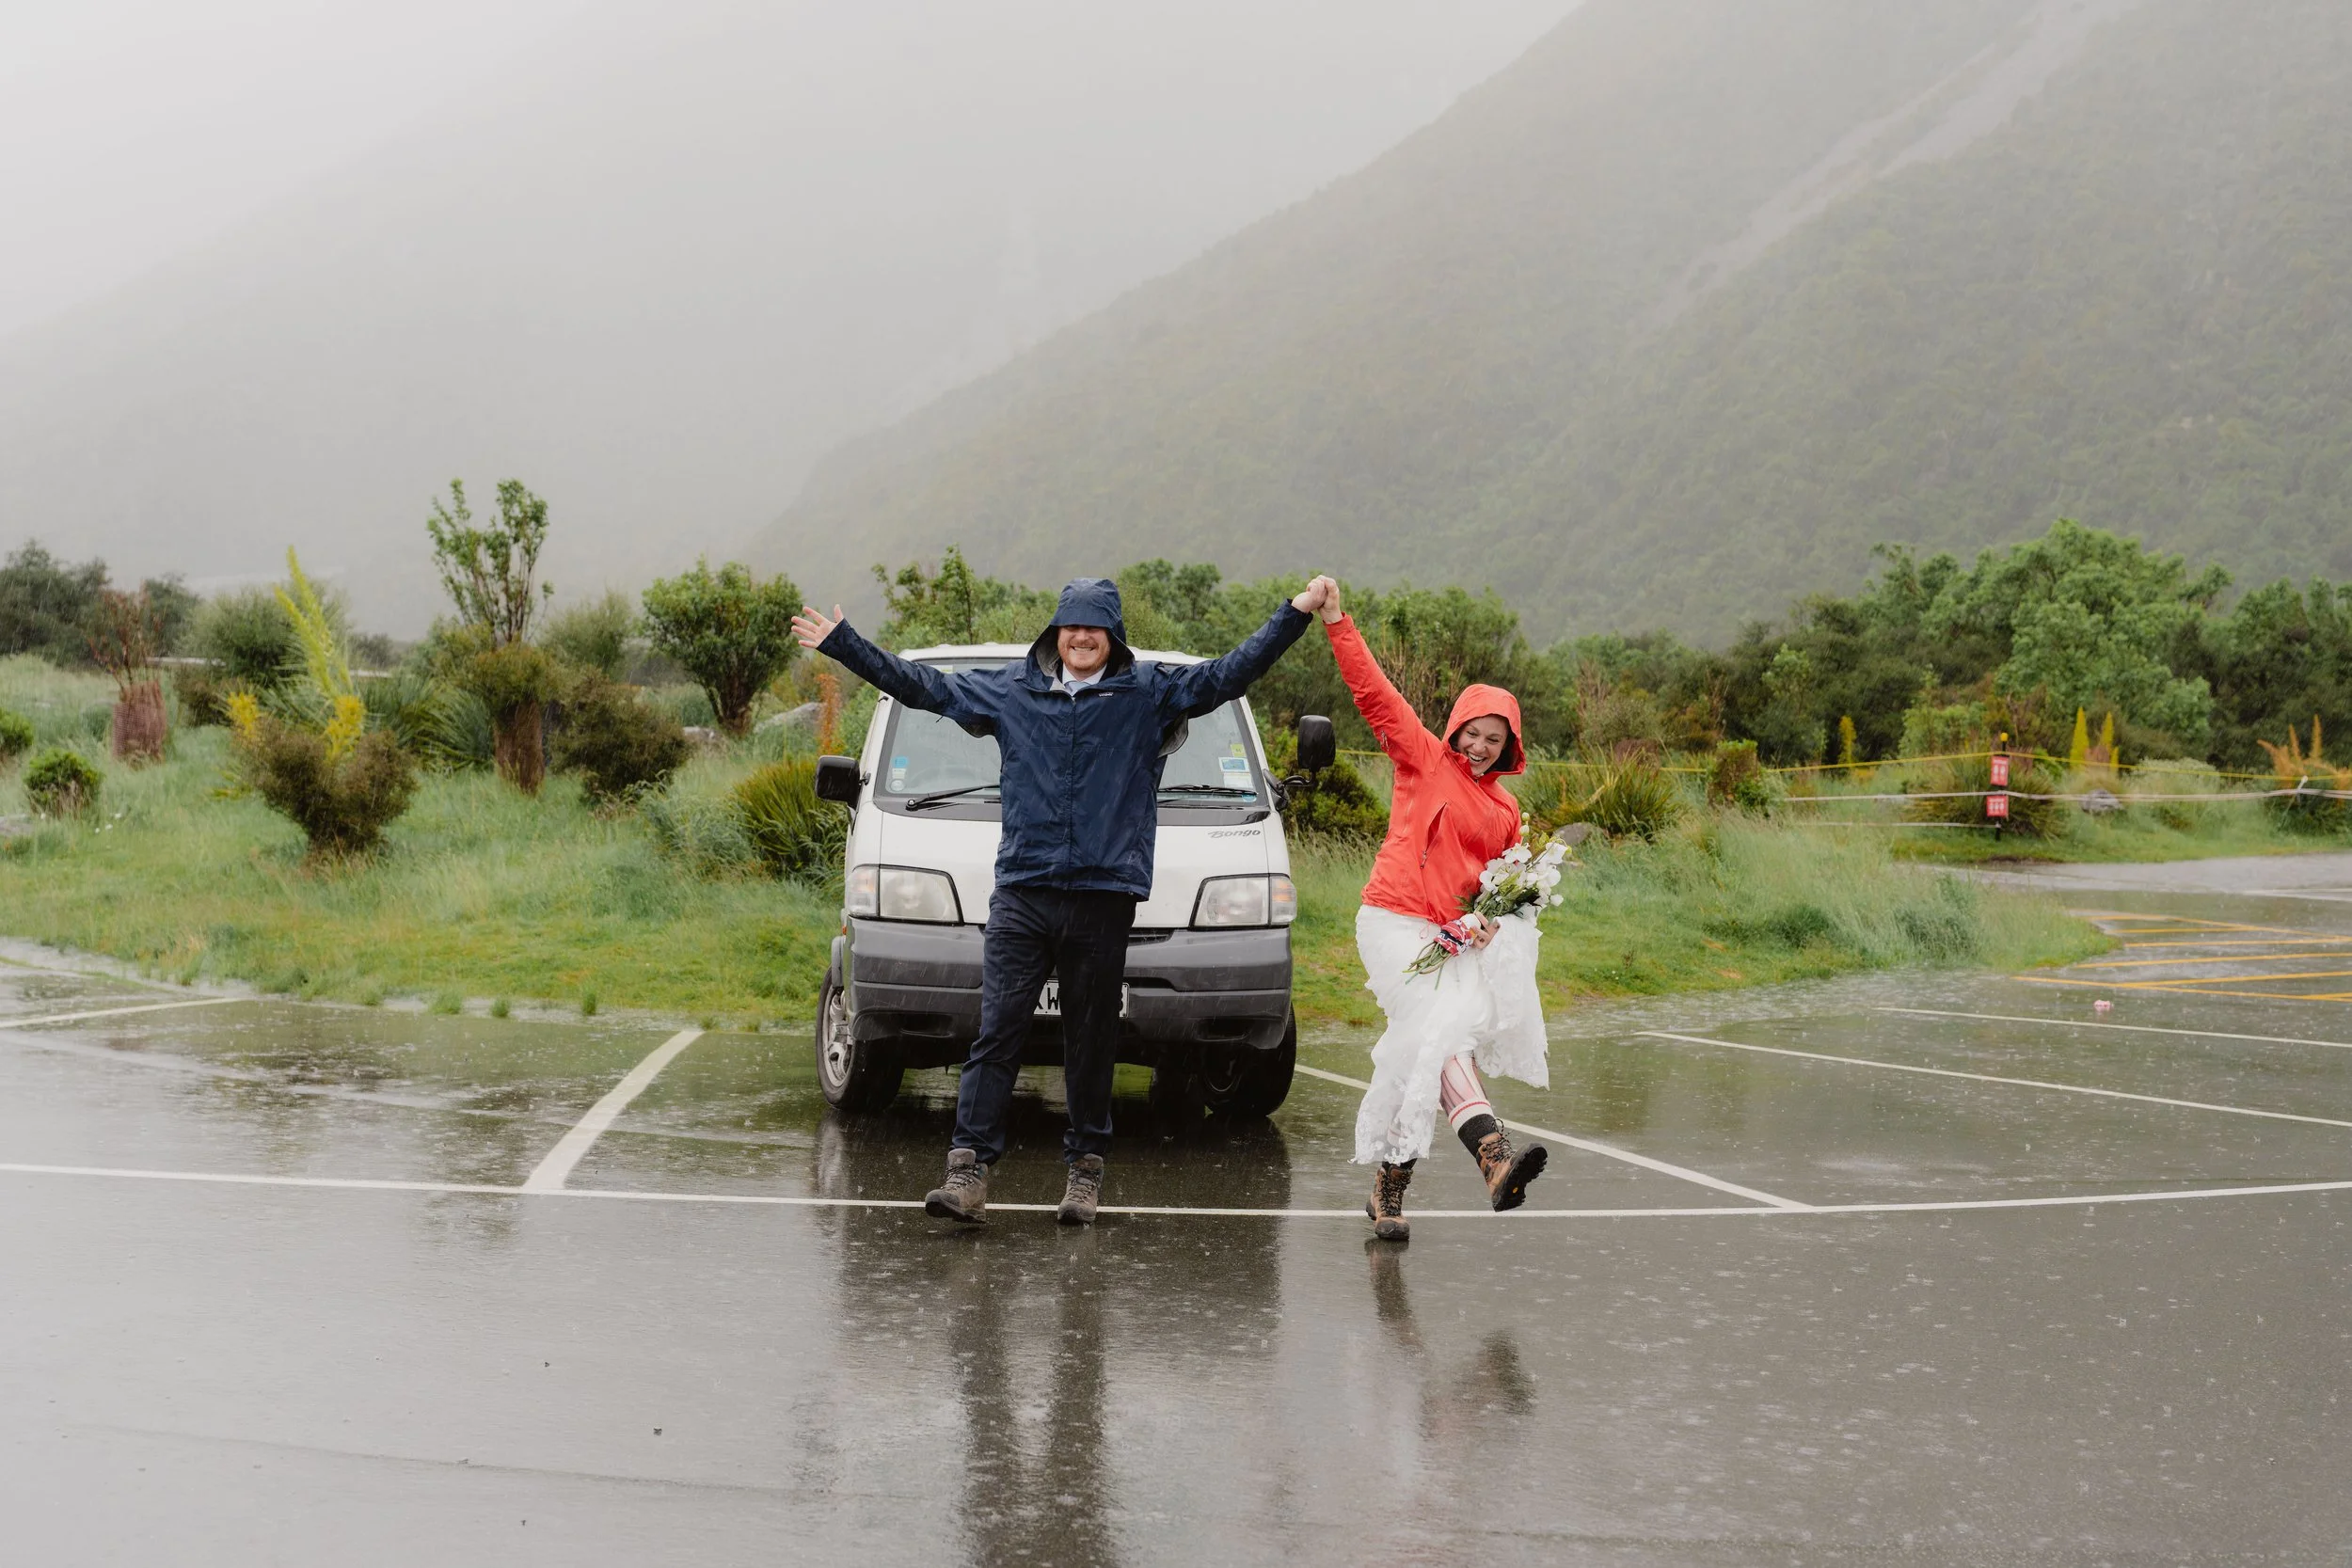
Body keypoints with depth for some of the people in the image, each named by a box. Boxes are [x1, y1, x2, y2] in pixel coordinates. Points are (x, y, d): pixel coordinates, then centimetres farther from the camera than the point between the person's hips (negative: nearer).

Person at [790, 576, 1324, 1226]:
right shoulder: (1011, 689, 12)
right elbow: (923, 687, 18)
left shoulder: (1150, 693, 8)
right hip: (1022, 895, 1)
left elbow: (1230, 674, 5)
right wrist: (840, 642, 19)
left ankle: (1085, 1169, 15)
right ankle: (968, 1172, -12)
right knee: (997, 1032, -7)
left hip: (1104, 899, -1)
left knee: (1092, 1042, 5)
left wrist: (1297, 613, -3)